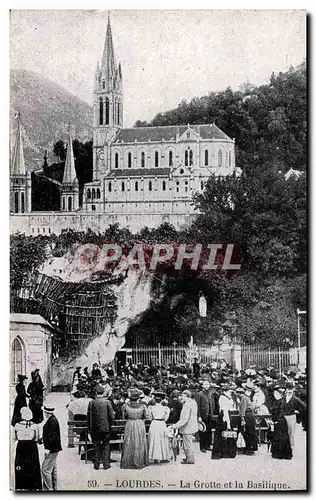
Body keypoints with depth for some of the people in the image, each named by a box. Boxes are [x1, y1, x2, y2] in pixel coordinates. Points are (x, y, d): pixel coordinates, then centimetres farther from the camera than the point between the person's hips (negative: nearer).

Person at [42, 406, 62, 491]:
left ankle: (48, 489, -3)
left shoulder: (52, 421, -20)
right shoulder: (52, 419, 10)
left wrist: (47, 448, -21)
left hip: (52, 449, -11)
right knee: (53, 470, 17)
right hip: (53, 449, 11)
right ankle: (54, 488, 26)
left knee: (45, 469, -7)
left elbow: (52, 436, -23)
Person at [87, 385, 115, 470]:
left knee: (96, 447, 10)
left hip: (95, 428, 1)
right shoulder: (107, 402, -7)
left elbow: (89, 416, -2)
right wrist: (110, 424, 10)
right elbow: (112, 416, -7)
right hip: (106, 428, -1)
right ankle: (106, 464, 10)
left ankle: (96, 464, 13)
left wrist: (89, 429, 5)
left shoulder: (91, 403, -5)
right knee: (106, 446, 10)